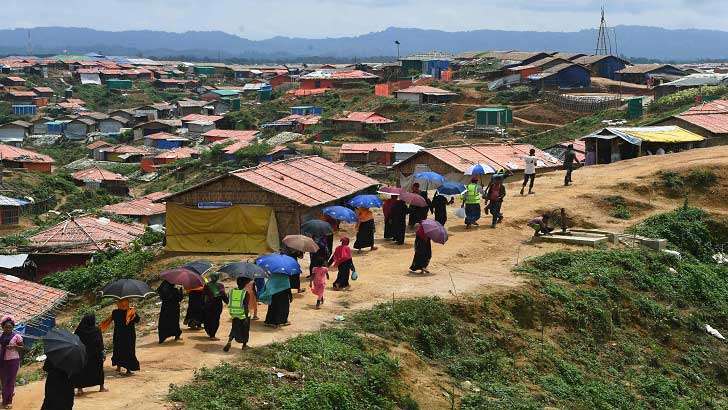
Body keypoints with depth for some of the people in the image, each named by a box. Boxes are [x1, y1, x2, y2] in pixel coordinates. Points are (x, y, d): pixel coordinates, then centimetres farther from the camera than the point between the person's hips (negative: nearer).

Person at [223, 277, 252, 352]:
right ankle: (244, 345, 26)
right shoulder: (246, 294, -15)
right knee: (245, 330, 15)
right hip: (243, 315, -4)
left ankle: (229, 341, -9)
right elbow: (246, 306, -19)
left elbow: (229, 303, 7)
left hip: (234, 315, 4)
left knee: (234, 329, 14)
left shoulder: (231, 292, -1)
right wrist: (246, 317, -16)